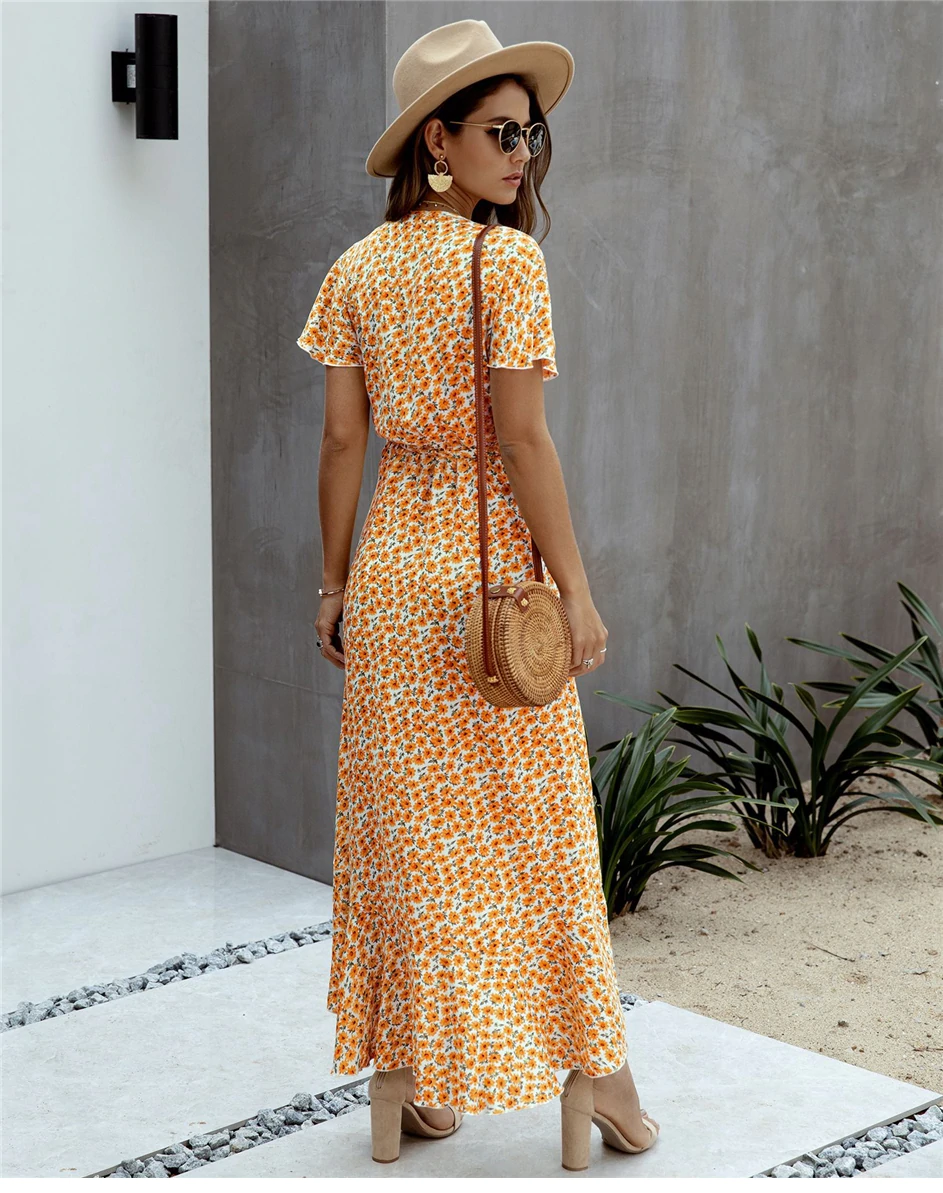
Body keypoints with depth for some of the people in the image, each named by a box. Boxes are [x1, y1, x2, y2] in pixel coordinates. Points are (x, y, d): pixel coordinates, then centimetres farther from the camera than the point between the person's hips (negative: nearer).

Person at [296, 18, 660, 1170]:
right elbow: (522, 438, -17)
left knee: (404, 825, 11)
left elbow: (341, 439, 4)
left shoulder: (357, 269, 4)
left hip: (392, 568, 5)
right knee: (536, 828, 6)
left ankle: (399, 1084, 20)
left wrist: (334, 583, 10)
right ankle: (589, 1074, 17)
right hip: (492, 563, -5)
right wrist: (574, 586, -12)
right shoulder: (506, 260, -13)